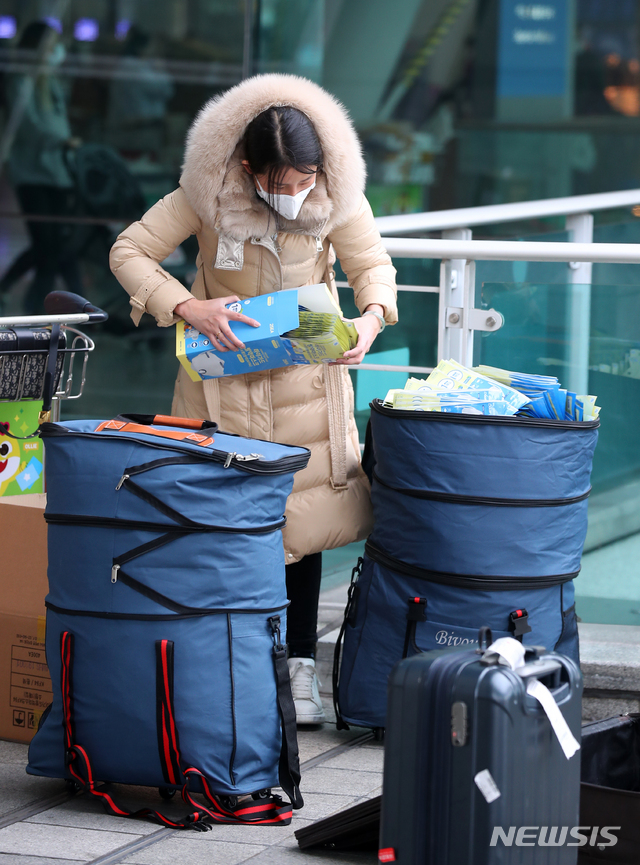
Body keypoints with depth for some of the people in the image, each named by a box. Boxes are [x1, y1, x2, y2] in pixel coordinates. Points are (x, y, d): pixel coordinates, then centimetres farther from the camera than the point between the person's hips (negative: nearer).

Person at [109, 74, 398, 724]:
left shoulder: (338, 196, -16)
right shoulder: (205, 193, -21)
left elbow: (373, 265, -3)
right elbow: (129, 252, -15)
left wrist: (371, 318, -24)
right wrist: (187, 307, -29)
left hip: (309, 378, 1)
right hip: (224, 373, -1)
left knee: (303, 521, 3)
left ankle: (300, 669, 13)